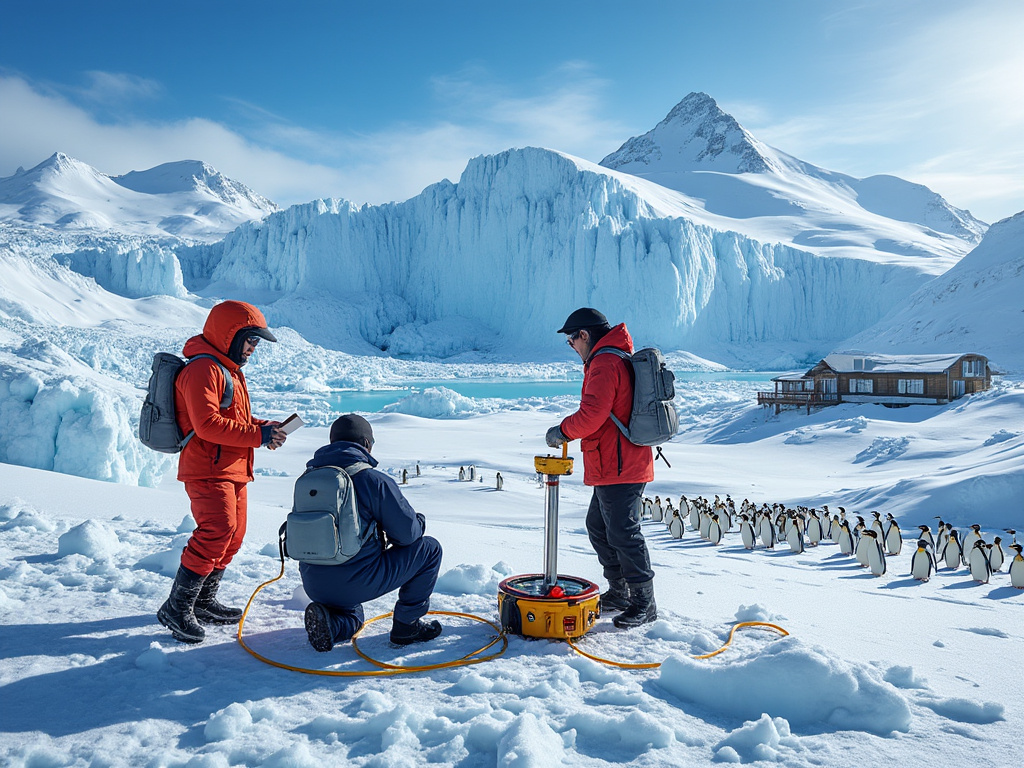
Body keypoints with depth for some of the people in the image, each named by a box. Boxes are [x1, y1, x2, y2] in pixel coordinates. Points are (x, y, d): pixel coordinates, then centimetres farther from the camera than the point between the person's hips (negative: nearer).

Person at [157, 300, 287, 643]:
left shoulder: (229, 368, 21)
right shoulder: (203, 369, -14)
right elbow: (207, 423, -24)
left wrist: (264, 426, 6)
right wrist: (257, 435, -21)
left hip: (231, 471, 11)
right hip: (208, 470, -11)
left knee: (233, 535, 15)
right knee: (217, 531, -20)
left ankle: (204, 601, 28)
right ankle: (177, 607, -10)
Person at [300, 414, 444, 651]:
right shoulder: (375, 480, -12)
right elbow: (407, 534, -7)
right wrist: (420, 521, 18)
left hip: (314, 586, 7)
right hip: (357, 584, -6)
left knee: (352, 616, 39)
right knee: (429, 548, 10)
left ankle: (329, 622, 4)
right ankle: (407, 624, 14)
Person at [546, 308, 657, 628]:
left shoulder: (604, 363, -16)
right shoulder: (620, 358, 18)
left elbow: (591, 415, -25)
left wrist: (563, 431, -9)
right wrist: (571, 430, 14)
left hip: (618, 468, -11)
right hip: (617, 466, 11)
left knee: (623, 534, -3)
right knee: (599, 527, 19)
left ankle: (644, 603, 9)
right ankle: (619, 593, 30)